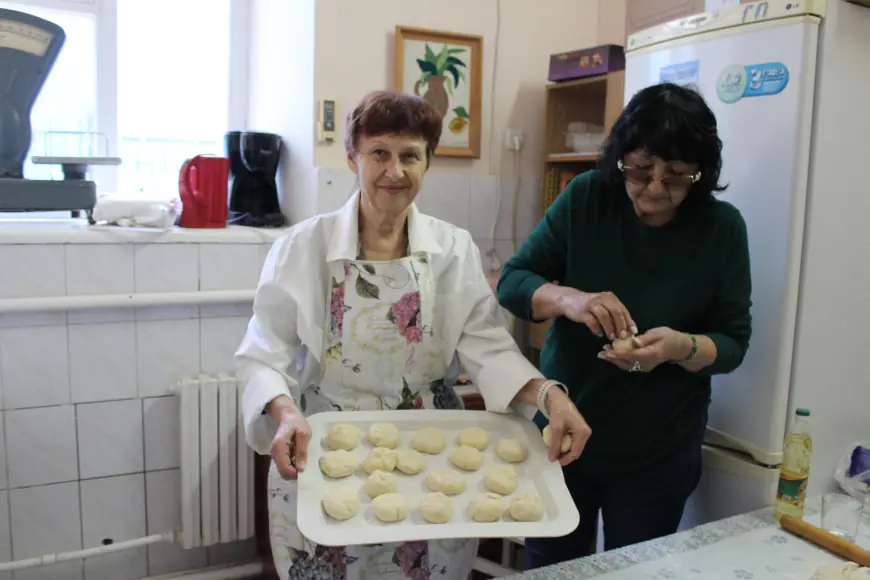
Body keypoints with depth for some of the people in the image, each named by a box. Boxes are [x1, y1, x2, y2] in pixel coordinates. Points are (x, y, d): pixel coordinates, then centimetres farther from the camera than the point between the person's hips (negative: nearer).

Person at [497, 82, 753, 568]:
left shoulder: (721, 227, -10)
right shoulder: (586, 197, -10)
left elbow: (733, 342, -6)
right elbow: (512, 282, -9)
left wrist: (681, 347, -29)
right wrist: (566, 298, -30)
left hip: (659, 451, -1)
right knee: (548, 566, 18)